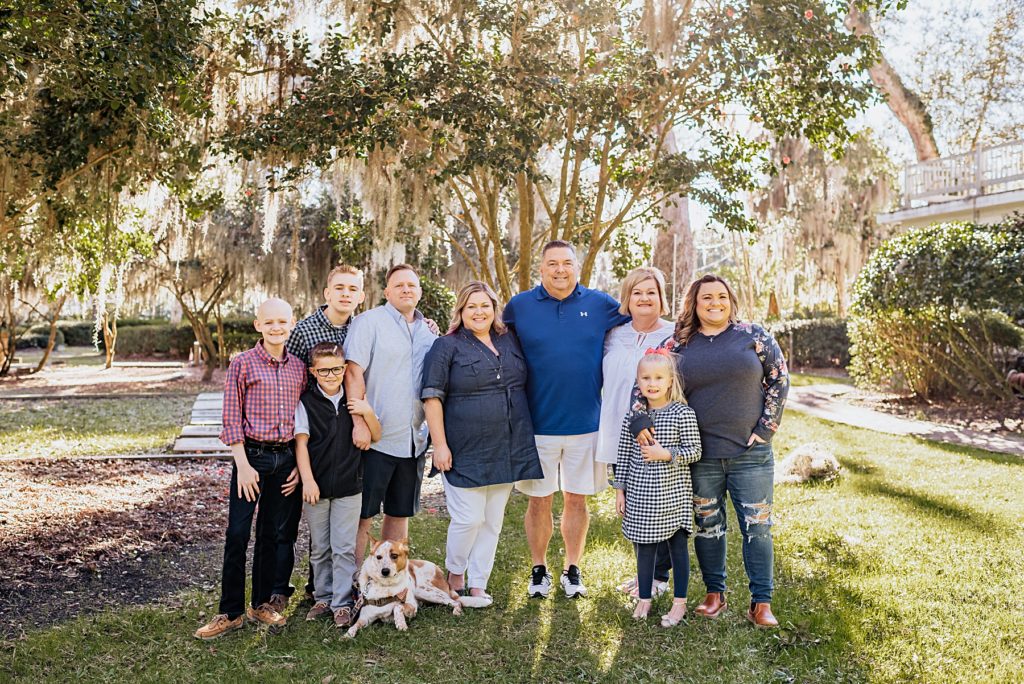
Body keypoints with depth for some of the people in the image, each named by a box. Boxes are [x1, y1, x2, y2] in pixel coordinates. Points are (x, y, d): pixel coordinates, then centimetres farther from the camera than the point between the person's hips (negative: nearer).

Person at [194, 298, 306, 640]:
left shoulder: (299, 367, 6)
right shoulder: (243, 363, -6)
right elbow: (232, 420, -6)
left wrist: (300, 465, 7)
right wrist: (243, 464, -11)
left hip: (285, 458, 4)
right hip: (251, 456, -4)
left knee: (272, 534, 12)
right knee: (237, 535, 0)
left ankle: (262, 603, 26)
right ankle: (231, 612, 11)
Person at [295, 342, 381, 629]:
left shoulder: (355, 401, 2)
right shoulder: (306, 402, -4)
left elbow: (376, 436, 7)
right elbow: (301, 443, -6)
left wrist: (368, 413, -12)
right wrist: (307, 480, -11)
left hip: (349, 485, 1)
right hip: (316, 486, 0)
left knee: (344, 548, 2)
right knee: (319, 548, 12)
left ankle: (342, 603, 11)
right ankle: (323, 597, 27)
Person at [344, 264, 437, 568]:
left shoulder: (429, 332, 14)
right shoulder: (369, 322, -5)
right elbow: (353, 373, -13)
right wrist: (359, 423, -18)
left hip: (413, 440, 6)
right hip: (375, 439, -6)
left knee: (400, 513, 14)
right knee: (363, 516, 1)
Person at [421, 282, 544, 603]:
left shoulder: (510, 341, 11)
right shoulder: (447, 347, -4)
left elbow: (525, 386, 21)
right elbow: (432, 397, -8)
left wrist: (525, 438, 16)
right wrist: (439, 444, -14)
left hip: (507, 450, 5)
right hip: (466, 452, -5)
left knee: (493, 521, 10)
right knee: (468, 518, -4)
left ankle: (478, 584, 23)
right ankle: (454, 574, 21)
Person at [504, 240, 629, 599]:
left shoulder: (601, 304, 1)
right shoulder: (518, 306, 1)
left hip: (586, 422, 1)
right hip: (537, 422, 0)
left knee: (577, 499, 11)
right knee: (539, 500, 9)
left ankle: (572, 569, 27)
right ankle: (539, 569, 26)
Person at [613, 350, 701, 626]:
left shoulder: (683, 414, -9)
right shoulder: (632, 416, 0)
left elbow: (694, 451, -7)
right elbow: (623, 456, 5)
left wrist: (665, 454, -20)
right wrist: (620, 490, 5)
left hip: (673, 495, -3)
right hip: (640, 497, 3)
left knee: (678, 546, 9)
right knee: (644, 548, 13)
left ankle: (680, 602, 22)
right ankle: (644, 599, 29)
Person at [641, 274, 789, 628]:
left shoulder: (755, 336, 1)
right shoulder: (677, 345, 2)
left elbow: (780, 379, 3)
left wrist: (766, 427, -3)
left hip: (750, 453, -1)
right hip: (701, 455, 1)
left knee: (757, 527, 4)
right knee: (707, 526, 11)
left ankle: (761, 602, 15)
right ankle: (714, 593, 27)